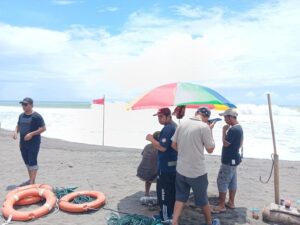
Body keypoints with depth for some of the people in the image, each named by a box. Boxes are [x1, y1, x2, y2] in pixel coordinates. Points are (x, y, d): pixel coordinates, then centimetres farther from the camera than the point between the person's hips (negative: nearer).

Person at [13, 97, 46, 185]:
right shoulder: (21, 115, 12)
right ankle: (30, 180, 29)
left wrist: (31, 134, -21)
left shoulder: (36, 116, -10)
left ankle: (32, 182, 3)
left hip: (33, 143, -7)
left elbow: (43, 128, -13)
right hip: (23, 143, 7)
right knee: (27, 162, 15)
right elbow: (18, 126, 24)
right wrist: (16, 132, 2)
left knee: (32, 162, -4)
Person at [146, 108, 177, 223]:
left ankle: (165, 216, 10)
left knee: (163, 190, 1)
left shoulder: (167, 128, -20)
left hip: (166, 165, -10)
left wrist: (151, 139, -15)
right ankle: (171, 212, 30)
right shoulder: (175, 126, 11)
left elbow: (163, 147, -26)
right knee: (172, 190, 18)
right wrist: (155, 142, 13)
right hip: (174, 164, 10)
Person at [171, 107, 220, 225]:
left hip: (181, 170, 4)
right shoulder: (204, 127, -16)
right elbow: (210, 149, -7)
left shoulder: (182, 124, 0)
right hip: (197, 171, -4)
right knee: (203, 199, 16)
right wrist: (210, 131, 2)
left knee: (180, 197, 17)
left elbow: (174, 145, 7)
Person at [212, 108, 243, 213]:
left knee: (222, 181, -3)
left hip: (229, 160, -10)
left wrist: (224, 131, -13)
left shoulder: (233, 129, -23)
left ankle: (221, 206, 5)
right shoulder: (239, 127, 10)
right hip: (234, 158, 10)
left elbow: (225, 144, -22)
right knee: (232, 181, 16)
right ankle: (231, 202, 27)